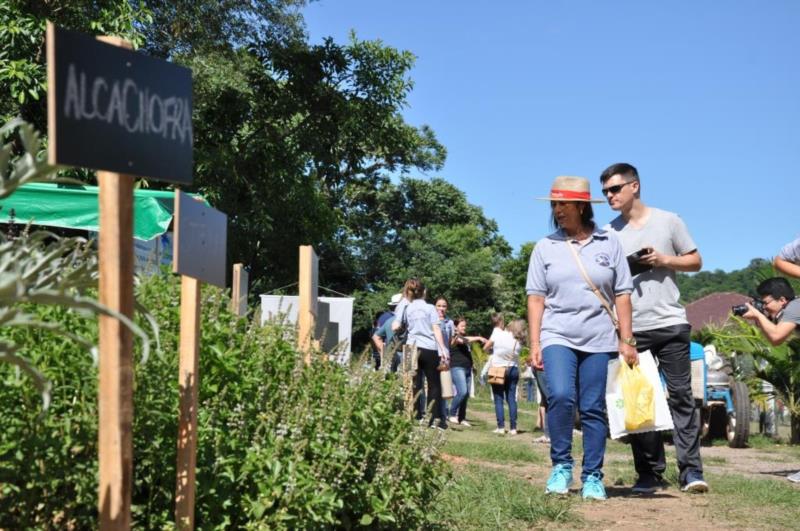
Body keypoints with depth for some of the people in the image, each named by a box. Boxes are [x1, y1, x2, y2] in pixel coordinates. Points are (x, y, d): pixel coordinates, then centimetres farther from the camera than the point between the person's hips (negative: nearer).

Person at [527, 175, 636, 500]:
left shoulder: (609, 244, 6)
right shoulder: (545, 247, 7)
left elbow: (622, 295, 7)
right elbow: (536, 298, 6)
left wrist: (626, 341, 1)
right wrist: (534, 343, -2)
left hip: (599, 340, 0)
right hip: (557, 337, 0)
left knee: (594, 409, 0)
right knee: (561, 397, -20)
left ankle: (593, 477, 11)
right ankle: (561, 466, -3)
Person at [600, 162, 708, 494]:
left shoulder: (668, 221, 6)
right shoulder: (608, 234, 9)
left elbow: (695, 261, 9)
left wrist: (664, 260, -8)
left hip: (671, 324, -2)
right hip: (631, 329, 2)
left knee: (681, 395, -4)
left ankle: (690, 469, -2)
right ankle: (649, 473, 7)